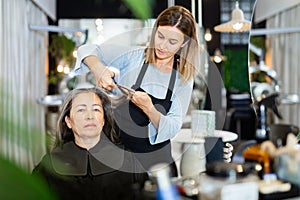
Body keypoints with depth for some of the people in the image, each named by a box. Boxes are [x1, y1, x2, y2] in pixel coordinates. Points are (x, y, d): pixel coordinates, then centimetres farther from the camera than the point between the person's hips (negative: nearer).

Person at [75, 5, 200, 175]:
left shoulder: (184, 79, -6)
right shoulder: (133, 57, -11)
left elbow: (173, 128, -11)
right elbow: (87, 49, -8)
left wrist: (149, 109, -30)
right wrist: (98, 68, -30)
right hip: (117, 152, -1)